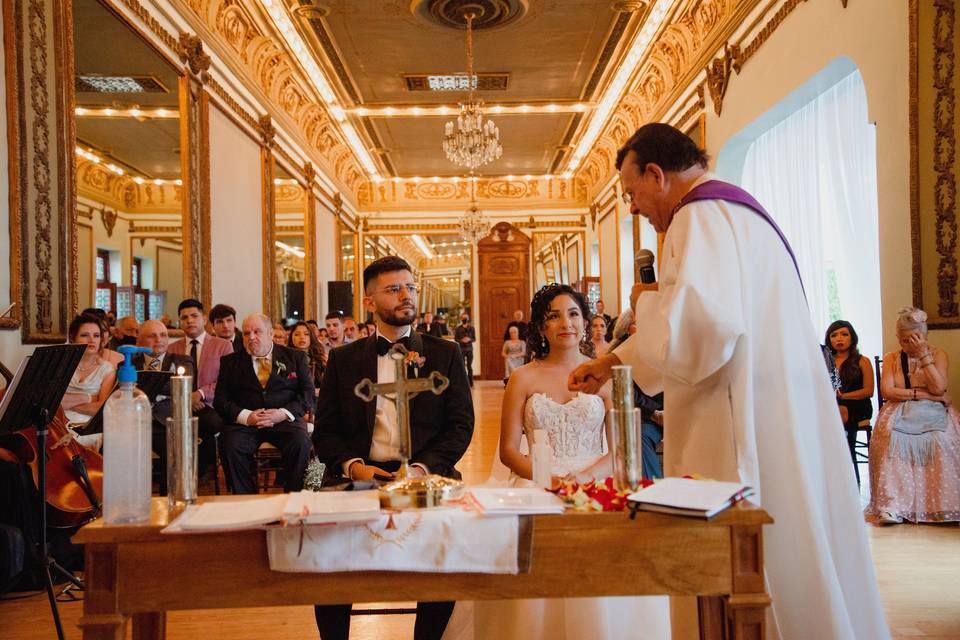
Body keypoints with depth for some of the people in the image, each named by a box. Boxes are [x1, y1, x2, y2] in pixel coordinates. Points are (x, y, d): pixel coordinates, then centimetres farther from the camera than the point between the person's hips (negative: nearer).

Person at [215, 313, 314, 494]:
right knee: (229, 445, -29)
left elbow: (308, 393, 5)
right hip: (244, 422, 1)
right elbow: (220, 399, 6)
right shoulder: (230, 362, 15)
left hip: (285, 420, -1)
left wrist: (283, 413, -13)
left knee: (301, 443, -31)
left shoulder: (296, 357, 12)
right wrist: (246, 416, -13)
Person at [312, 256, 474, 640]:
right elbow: (325, 431, 9)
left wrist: (424, 467, -14)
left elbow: (461, 425, 3)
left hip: (426, 476, -1)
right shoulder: (343, 359, 12)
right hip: (359, 476, 1)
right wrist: (352, 465, -12)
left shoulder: (445, 355, 10)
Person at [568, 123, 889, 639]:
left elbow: (700, 326, -30)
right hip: (783, 420, 10)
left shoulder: (702, 215, -13)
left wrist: (647, 301, -9)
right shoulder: (737, 209, 20)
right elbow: (695, 321, 29)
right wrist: (611, 362, 31)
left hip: (749, 429, -10)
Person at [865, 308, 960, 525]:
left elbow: (939, 388, -8)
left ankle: (942, 504, -29)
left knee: (940, 440, -35)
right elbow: (887, 391, -3)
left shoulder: (938, 354, 9)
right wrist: (922, 394, -12)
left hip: (932, 412, 0)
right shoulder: (891, 358, 13)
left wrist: (923, 354, -9)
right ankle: (893, 505, -35)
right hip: (900, 412, 0)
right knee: (892, 438, -33)